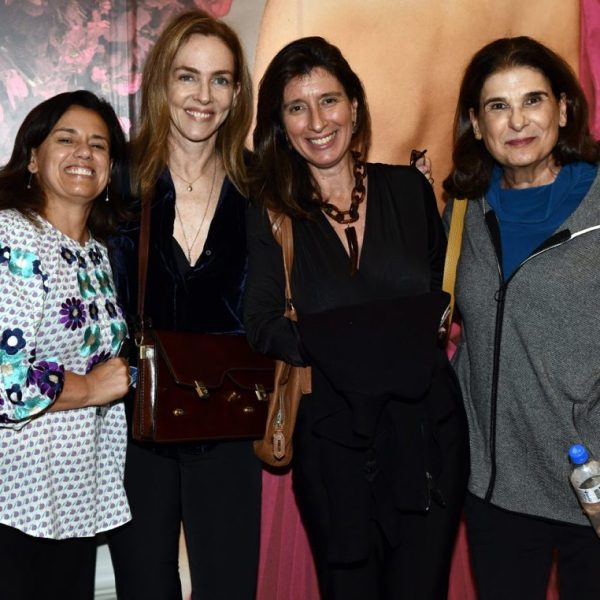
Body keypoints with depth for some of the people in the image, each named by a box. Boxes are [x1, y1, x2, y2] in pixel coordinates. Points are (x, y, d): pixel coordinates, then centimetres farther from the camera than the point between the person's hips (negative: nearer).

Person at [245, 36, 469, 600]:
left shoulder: (409, 189, 4)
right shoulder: (270, 214, -1)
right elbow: (262, 325, -8)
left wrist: (431, 325, -3)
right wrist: (334, 345, -18)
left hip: (426, 428, 1)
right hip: (331, 439, -1)